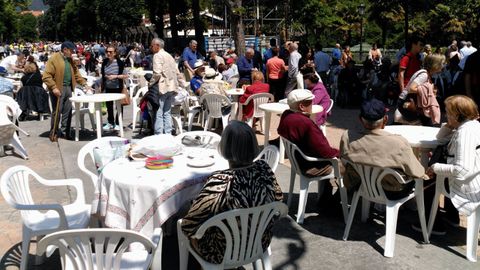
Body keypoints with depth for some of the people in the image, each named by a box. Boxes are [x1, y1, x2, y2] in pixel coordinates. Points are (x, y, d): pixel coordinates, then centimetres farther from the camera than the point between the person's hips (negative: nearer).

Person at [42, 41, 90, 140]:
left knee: (68, 112, 7)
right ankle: (53, 133, 12)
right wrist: (53, 87, -19)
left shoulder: (70, 59, 14)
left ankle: (65, 132, 17)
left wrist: (84, 84, 9)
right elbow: (46, 76, -12)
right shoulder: (53, 58, -8)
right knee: (57, 112, 0)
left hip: (68, 88, 7)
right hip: (58, 89, -6)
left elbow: (76, 73, 19)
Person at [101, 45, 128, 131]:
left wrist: (115, 76, -21)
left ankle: (118, 123, 20)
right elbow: (103, 76, 11)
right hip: (108, 88, 4)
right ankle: (110, 122, 29)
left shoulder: (120, 63, -12)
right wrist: (102, 87, 11)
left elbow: (126, 76, -10)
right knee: (109, 106, 14)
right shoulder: (104, 62, 1)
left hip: (118, 88, -4)